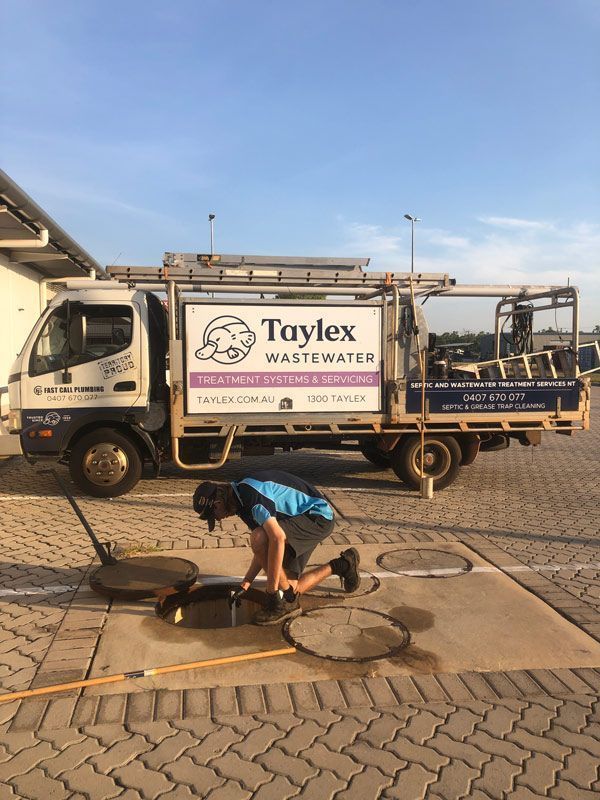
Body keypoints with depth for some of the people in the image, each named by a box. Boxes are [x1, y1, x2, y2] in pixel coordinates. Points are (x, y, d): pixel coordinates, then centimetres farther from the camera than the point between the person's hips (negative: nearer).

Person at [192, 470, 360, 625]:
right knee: (290, 588, 6)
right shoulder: (242, 500, 6)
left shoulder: (250, 493, -25)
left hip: (319, 517, -10)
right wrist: (245, 585, 8)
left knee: (258, 538, -28)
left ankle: (287, 601, -13)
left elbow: (277, 538, -34)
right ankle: (341, 565, 24)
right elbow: (264, 549, 11)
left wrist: (272, 591, -28)